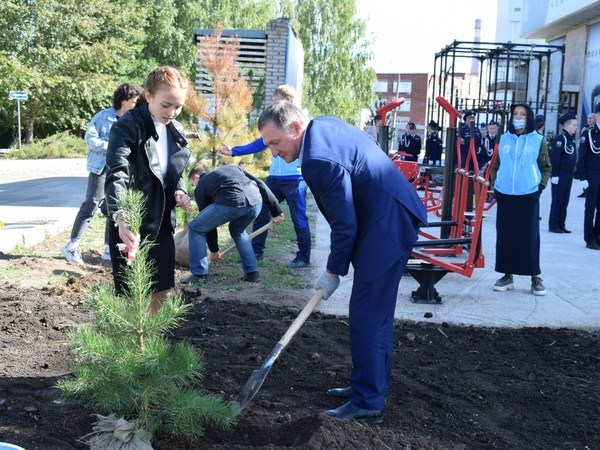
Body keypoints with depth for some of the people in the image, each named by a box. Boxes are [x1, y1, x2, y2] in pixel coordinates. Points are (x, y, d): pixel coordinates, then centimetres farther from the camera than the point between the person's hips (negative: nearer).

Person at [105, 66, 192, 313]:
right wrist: (120, 218, -45)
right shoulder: (127, 127, -16)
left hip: (161, 222, 7)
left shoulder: (176, 130, 7)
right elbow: (117, 175, -29)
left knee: (161, 289, 14)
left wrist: (179, 191, -4)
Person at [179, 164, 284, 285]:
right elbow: (259, 184, 26)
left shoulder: (201, 186, 27)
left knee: (195, 229, 18)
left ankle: (199, 274, 19)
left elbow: (208, 223, 29)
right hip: (256, 202, 5)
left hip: (230, 202, -5)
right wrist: (275, 210, 25)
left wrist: (214, 250, 39)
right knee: (238, 232, 35)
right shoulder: (231, 168, 38)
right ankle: (252, 273, 29)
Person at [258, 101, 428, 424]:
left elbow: (345, 224, -20)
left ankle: (367, 403, 5)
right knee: (377, 313, 18)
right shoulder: (324, 125, 8)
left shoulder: (319, 159, -24)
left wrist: (333, 271, -7)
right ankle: (373, 386, 30)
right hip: (397, 217, 11)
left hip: (387, 226, -11)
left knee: (366, 316, -4)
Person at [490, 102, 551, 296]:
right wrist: (494, 183, 4)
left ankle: (535, 277, 9)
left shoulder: (538, 140, 2)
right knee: (505, 234, 5)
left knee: (530, 235, 0)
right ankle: (507, 275, 15)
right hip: (504, 195, 3)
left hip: (528, 195, -2)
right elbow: (495, 165, 15)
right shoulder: (503, 139, 8)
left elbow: (546, 167, 7)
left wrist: (541, 185, -5)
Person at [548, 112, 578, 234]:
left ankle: (561, 225, 18)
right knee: (557, 201, -1)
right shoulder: (561, 138, -13)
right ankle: (553, 225, 6)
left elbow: (573, 157, 17)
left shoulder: (572, 138, 12)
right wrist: (554, 175, -20)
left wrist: (572, 172, 15)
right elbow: (555, 157, -18)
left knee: (565, 201, 11)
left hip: (569, 175, 8)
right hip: (560, 175, -8)